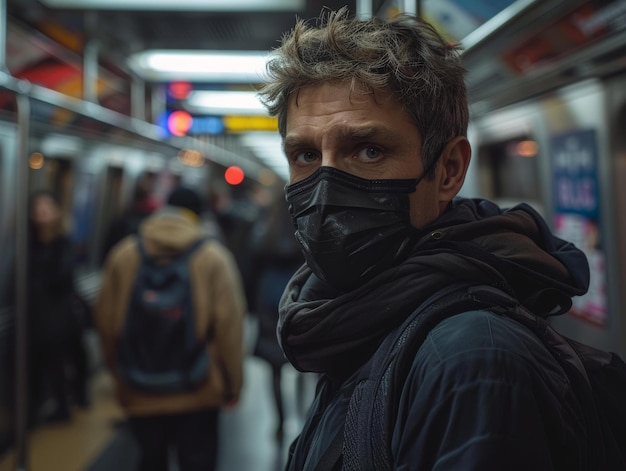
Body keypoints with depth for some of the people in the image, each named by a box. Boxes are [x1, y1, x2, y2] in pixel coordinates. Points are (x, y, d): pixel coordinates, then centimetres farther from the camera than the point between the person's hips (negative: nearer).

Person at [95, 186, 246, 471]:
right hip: (198, 393, -2)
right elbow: (228, 324, -12)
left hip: (139, 393, 3)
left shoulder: (123, 254, -1)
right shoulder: (214, 257, -8)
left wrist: (118, 373, 16)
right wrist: (233, 383, -1)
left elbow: (105, 322, 2)